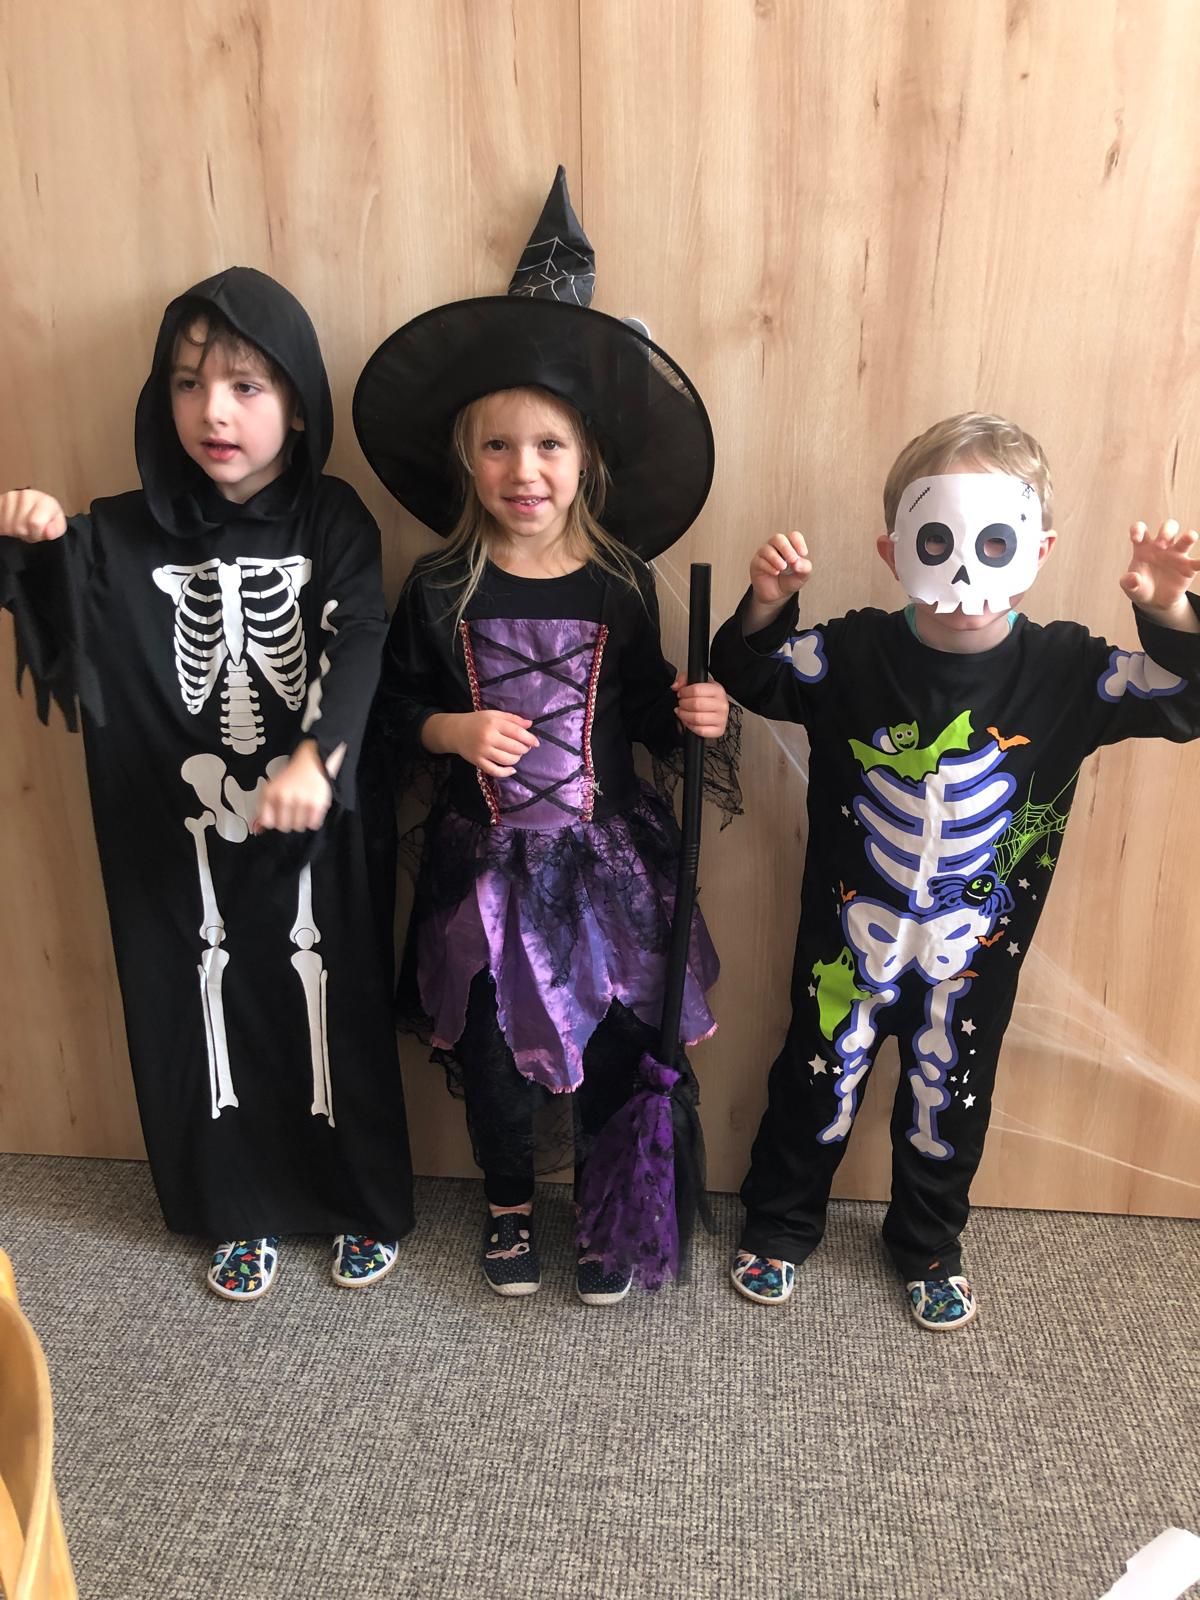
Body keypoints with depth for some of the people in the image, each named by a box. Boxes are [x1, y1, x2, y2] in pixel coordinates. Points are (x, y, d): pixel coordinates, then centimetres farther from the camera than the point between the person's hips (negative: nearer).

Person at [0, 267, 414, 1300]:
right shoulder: (124, 534, 1)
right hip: (183, 838, 2)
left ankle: (368, 1205, 34)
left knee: (338, 1010, 11)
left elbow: (362, 647, -18)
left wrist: (318, 757, -36)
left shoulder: (333, 522, -5)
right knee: (209, 1015, 14)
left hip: (312, 832, -2)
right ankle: (242, 1211, 37)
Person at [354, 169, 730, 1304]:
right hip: (485, 864, 0)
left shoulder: (619, 584, -5)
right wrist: (452, 731, -17)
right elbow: (394, 709, 2)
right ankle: (508, 1205, 43)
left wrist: (691, 714, -16)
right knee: (493, 1051, 13)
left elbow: (645, 711, 4)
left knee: (612, 1047, 10)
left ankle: (607, 1217, 37)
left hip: (607, 859, 0)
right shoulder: (441, 588, -6)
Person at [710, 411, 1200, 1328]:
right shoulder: (854, 654, -14)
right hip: (852, 934, -1)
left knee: (951, 1099, 21)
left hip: (976, 951, 1)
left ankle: (929, 1245, 47)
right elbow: (751, 678, -5)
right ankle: (780, 1226, 42)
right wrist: (764, 609, -25)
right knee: (818, 1083, 17)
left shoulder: (1064, 669, -13)